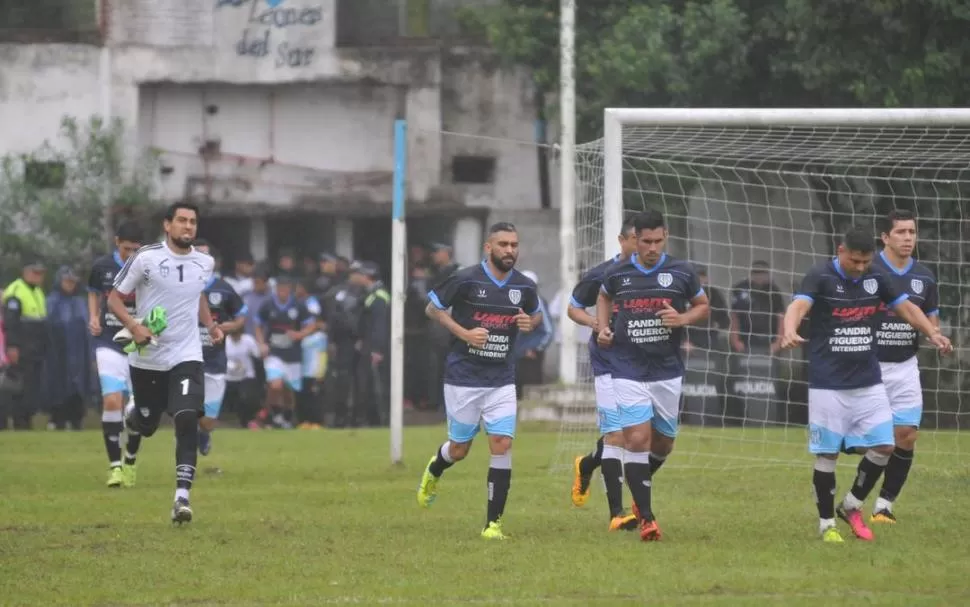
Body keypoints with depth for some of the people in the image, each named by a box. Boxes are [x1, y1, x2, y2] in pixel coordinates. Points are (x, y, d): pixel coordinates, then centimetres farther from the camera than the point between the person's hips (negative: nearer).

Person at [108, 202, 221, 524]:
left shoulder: (205, 263, 4)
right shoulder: (145, 258, -11)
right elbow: (114, 298, -6)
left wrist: (210, 325, 9)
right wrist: (133, 326, -23)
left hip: (187, 356, 2)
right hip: (147, 357, -2)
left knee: (187, 421, -17)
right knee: (146, 425, 12)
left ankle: (182, 496, -17)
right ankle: (130, 413, 52)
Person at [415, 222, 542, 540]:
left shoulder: (524, 287, 0)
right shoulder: (465, 280, -11)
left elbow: (536, 314, 19)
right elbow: (433, 308, 0)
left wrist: (530, 322, -5)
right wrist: (464, 333, -14)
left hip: (502, 380, 2)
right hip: (464, 377, -2)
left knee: (502, 444, -11)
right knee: (459, 448, 7)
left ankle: (493, 523, -5)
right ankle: (434, 471, 45)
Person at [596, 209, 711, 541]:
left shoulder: (681, 273, -3)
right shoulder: (617, 274, -1)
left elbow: (703, 306, 10)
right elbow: (604, 297, 21)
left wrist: (683, 318, -11)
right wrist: (603, 328, 5)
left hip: (668, 371, 1)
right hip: (629, 371, -1)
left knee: (663, 442, 11)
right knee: (637, 439, -12)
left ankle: (641, 489, 43)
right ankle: (646, 518, -7)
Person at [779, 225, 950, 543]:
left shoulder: (876, 278, 4)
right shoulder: (820, 277, -12)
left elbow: (907, 307, 10)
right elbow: (799, 305, -28)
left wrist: (932, 333, -8)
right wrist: (790, 331, -50)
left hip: (868, 383, 5)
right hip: (828, 384, -5)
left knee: (883, 446, 0)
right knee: (827, 453, 0)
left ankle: (852, 505, 20)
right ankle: (827, 523, 13)